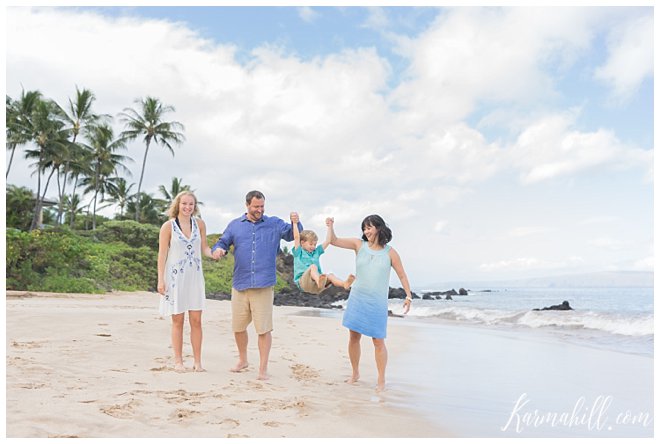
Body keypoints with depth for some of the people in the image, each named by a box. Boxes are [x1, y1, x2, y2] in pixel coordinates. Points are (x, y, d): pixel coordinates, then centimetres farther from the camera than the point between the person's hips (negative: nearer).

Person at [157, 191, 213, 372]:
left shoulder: (199, 224, 4)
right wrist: (160, 280, -7)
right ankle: (178, 361, 16)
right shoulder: (168, 226, -5)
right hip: (175, 276, -3)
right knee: (178, 320, 5)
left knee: (196, 320, 3)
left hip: (195, 276, 3)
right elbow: (162, 254, -4)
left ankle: (197, 361, 12)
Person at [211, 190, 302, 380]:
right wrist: (218, 250, -12)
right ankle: (242, 360, 37)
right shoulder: (235, 225, 10)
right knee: (238, 327, 14)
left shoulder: (274, 224, 7)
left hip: (264, 286, -2)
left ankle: (263, 368, 11)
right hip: (240, 285, 2)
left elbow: (293, 234, 4)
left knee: (264, 329, -2)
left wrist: (296, 222, -16)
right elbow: (223, 242, 11)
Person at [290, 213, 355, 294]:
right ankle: (319, 281, -65)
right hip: (303, 283, -5)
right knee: (313, 266, -32)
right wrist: (295, 223, -6)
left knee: (330, 275, -24)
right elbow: (296, 237, -3)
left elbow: (327, 241, 21)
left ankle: (344, 284, -55)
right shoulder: (299, 252, 9)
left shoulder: (316, 251, 23)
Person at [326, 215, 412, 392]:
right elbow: (334, 241, 3)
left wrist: (408, 296, -2)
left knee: (378, 341, -1)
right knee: (354, 337, 8)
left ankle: (381, 381, 11)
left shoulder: (390, 253, -1)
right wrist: (330, 227, -14)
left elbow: (402, 275, 5)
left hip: (377, 302, -2)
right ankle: (355, 374, 27)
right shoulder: (359, 244, 3)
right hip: (357, 299, 2)